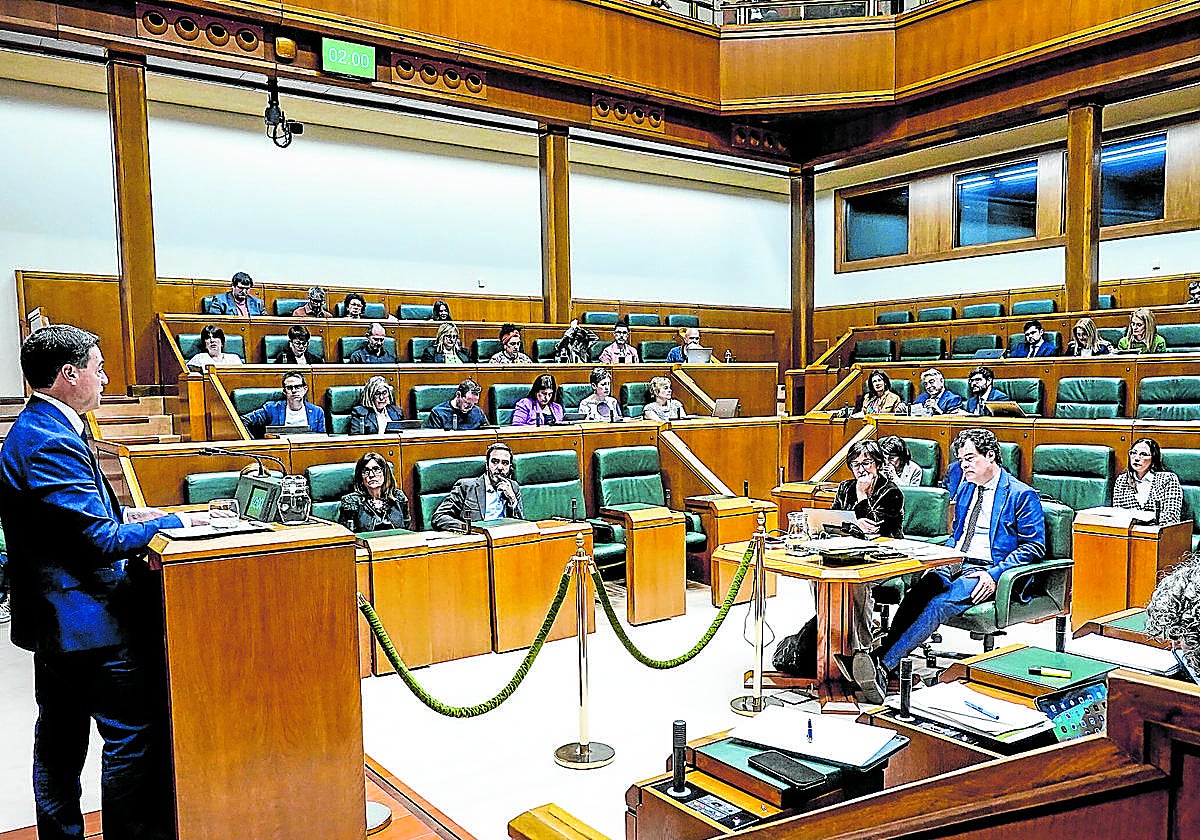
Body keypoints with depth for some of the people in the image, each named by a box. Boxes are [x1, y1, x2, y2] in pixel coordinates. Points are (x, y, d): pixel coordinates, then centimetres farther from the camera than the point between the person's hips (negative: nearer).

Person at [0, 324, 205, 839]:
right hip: (87, 617, -11)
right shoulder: (51, 443, -23)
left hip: (55, 616, 11)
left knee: (60, 739, 20)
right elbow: (104, 541, -24)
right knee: (134, 734, 0)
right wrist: (173, 522, -13)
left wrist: (124, 514, 6)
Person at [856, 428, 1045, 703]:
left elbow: (1034, 546, -5)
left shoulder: (1022, 495, 1)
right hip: (955, 565, 6)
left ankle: (883, 664, -45)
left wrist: (995, 574, -18)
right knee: (916, 595, -29)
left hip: (986, 573, -6)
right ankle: (883, 661, -43)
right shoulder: (964, 489, 22)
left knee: (939, 604, -33)